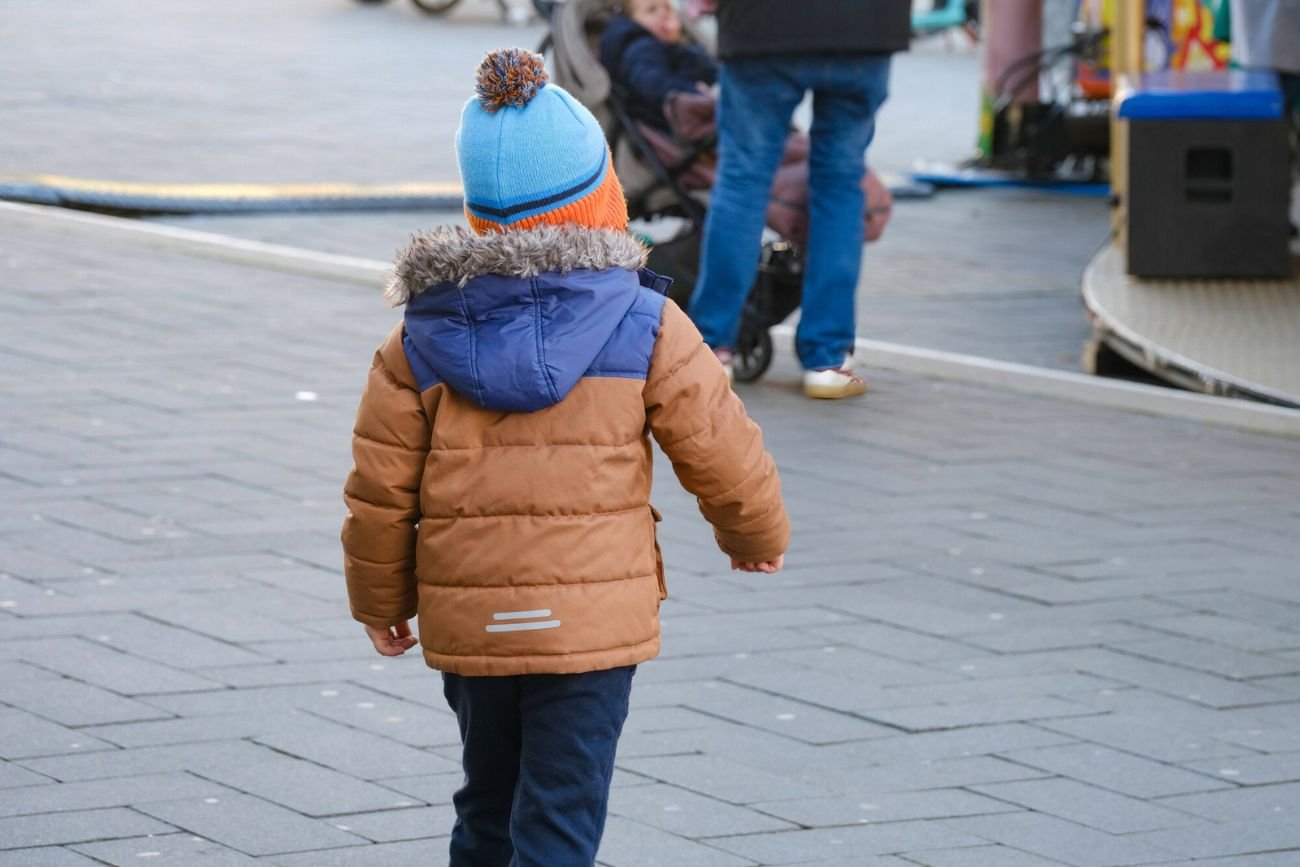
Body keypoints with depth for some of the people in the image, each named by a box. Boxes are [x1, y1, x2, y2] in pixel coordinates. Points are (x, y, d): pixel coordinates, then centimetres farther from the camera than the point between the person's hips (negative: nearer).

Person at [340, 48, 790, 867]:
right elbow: (721, 454, 0)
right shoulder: (645, 330, -6)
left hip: (466, 622, 3)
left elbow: (379, 490, 1)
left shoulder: (421, 341, 0)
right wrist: (759, 538, 20)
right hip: (592, 621, -3)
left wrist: (381, 601, 16)